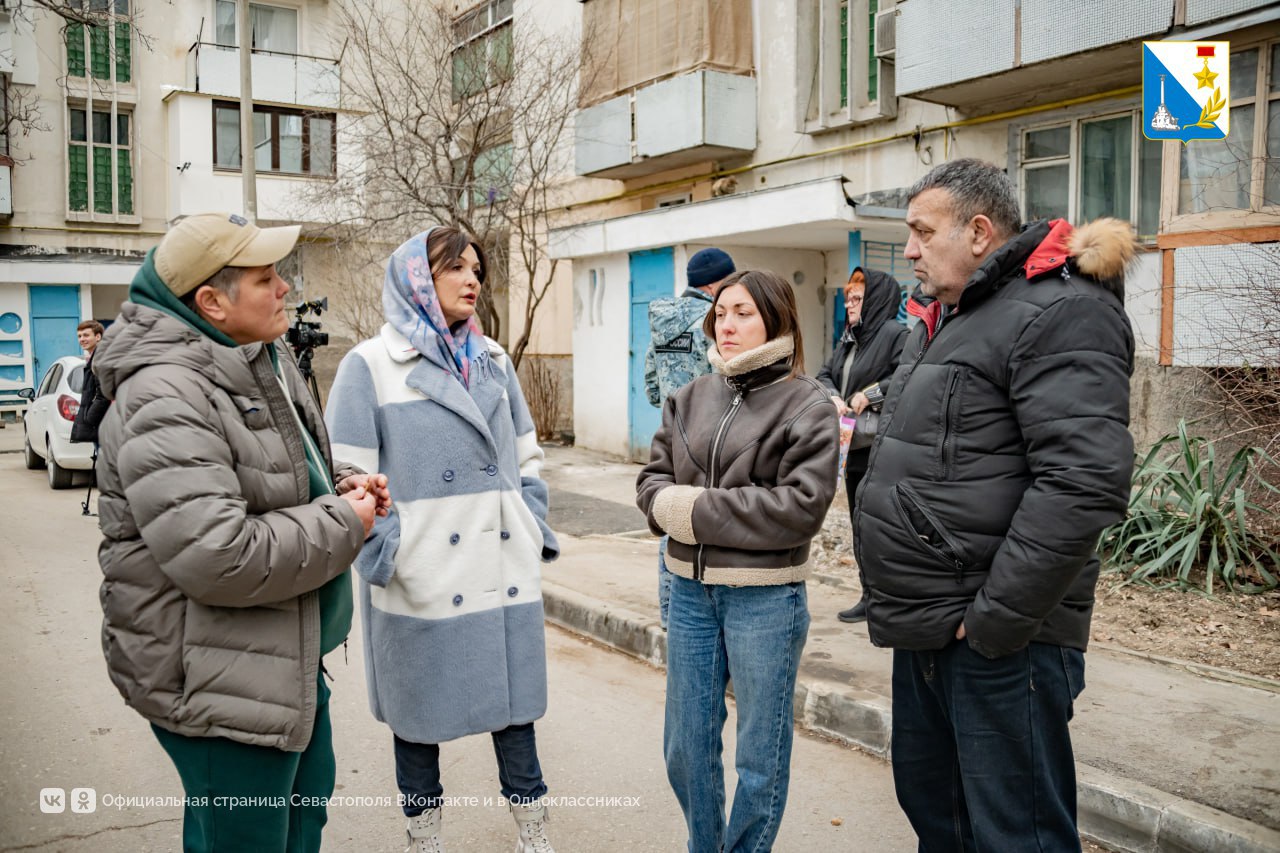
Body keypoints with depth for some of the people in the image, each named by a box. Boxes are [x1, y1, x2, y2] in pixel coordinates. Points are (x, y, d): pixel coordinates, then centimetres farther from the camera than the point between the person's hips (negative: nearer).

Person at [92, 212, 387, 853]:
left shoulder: (261, 362, 7)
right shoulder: (165, 399, -25)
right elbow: (218, 558, -33)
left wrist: (341, 485, 1)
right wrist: (343, 523, -21)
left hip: (287, 655, 10)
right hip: (215, 680, -10)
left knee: (306, 797, 26)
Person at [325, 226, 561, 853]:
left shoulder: (494, 361, 13)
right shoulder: (370, 365, -3)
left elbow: (526, 457, 17)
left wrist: (536, 531, 8)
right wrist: (387, 557, -14)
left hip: (507, 572, 4)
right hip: (422, 583, -4)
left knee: (515, 700, 12)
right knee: (418, 713, 10)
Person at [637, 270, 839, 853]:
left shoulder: (807, 404, -8)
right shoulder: (690, 399, 8)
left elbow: (802, 504, -18)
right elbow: (653, 481, 9)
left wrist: (697, 509, -17)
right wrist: (670, 503, -15)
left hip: (764, 597, -5)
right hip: (690, 589, 5)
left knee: (760, 758, 10)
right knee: (685, 747, 17)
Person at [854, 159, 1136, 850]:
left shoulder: (1059, 312, -14)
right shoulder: (941, 320, 16)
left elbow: (1084, 482, -26)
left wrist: (994, 619, -22)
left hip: (997, 640, -9)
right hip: (925, 629, 9)